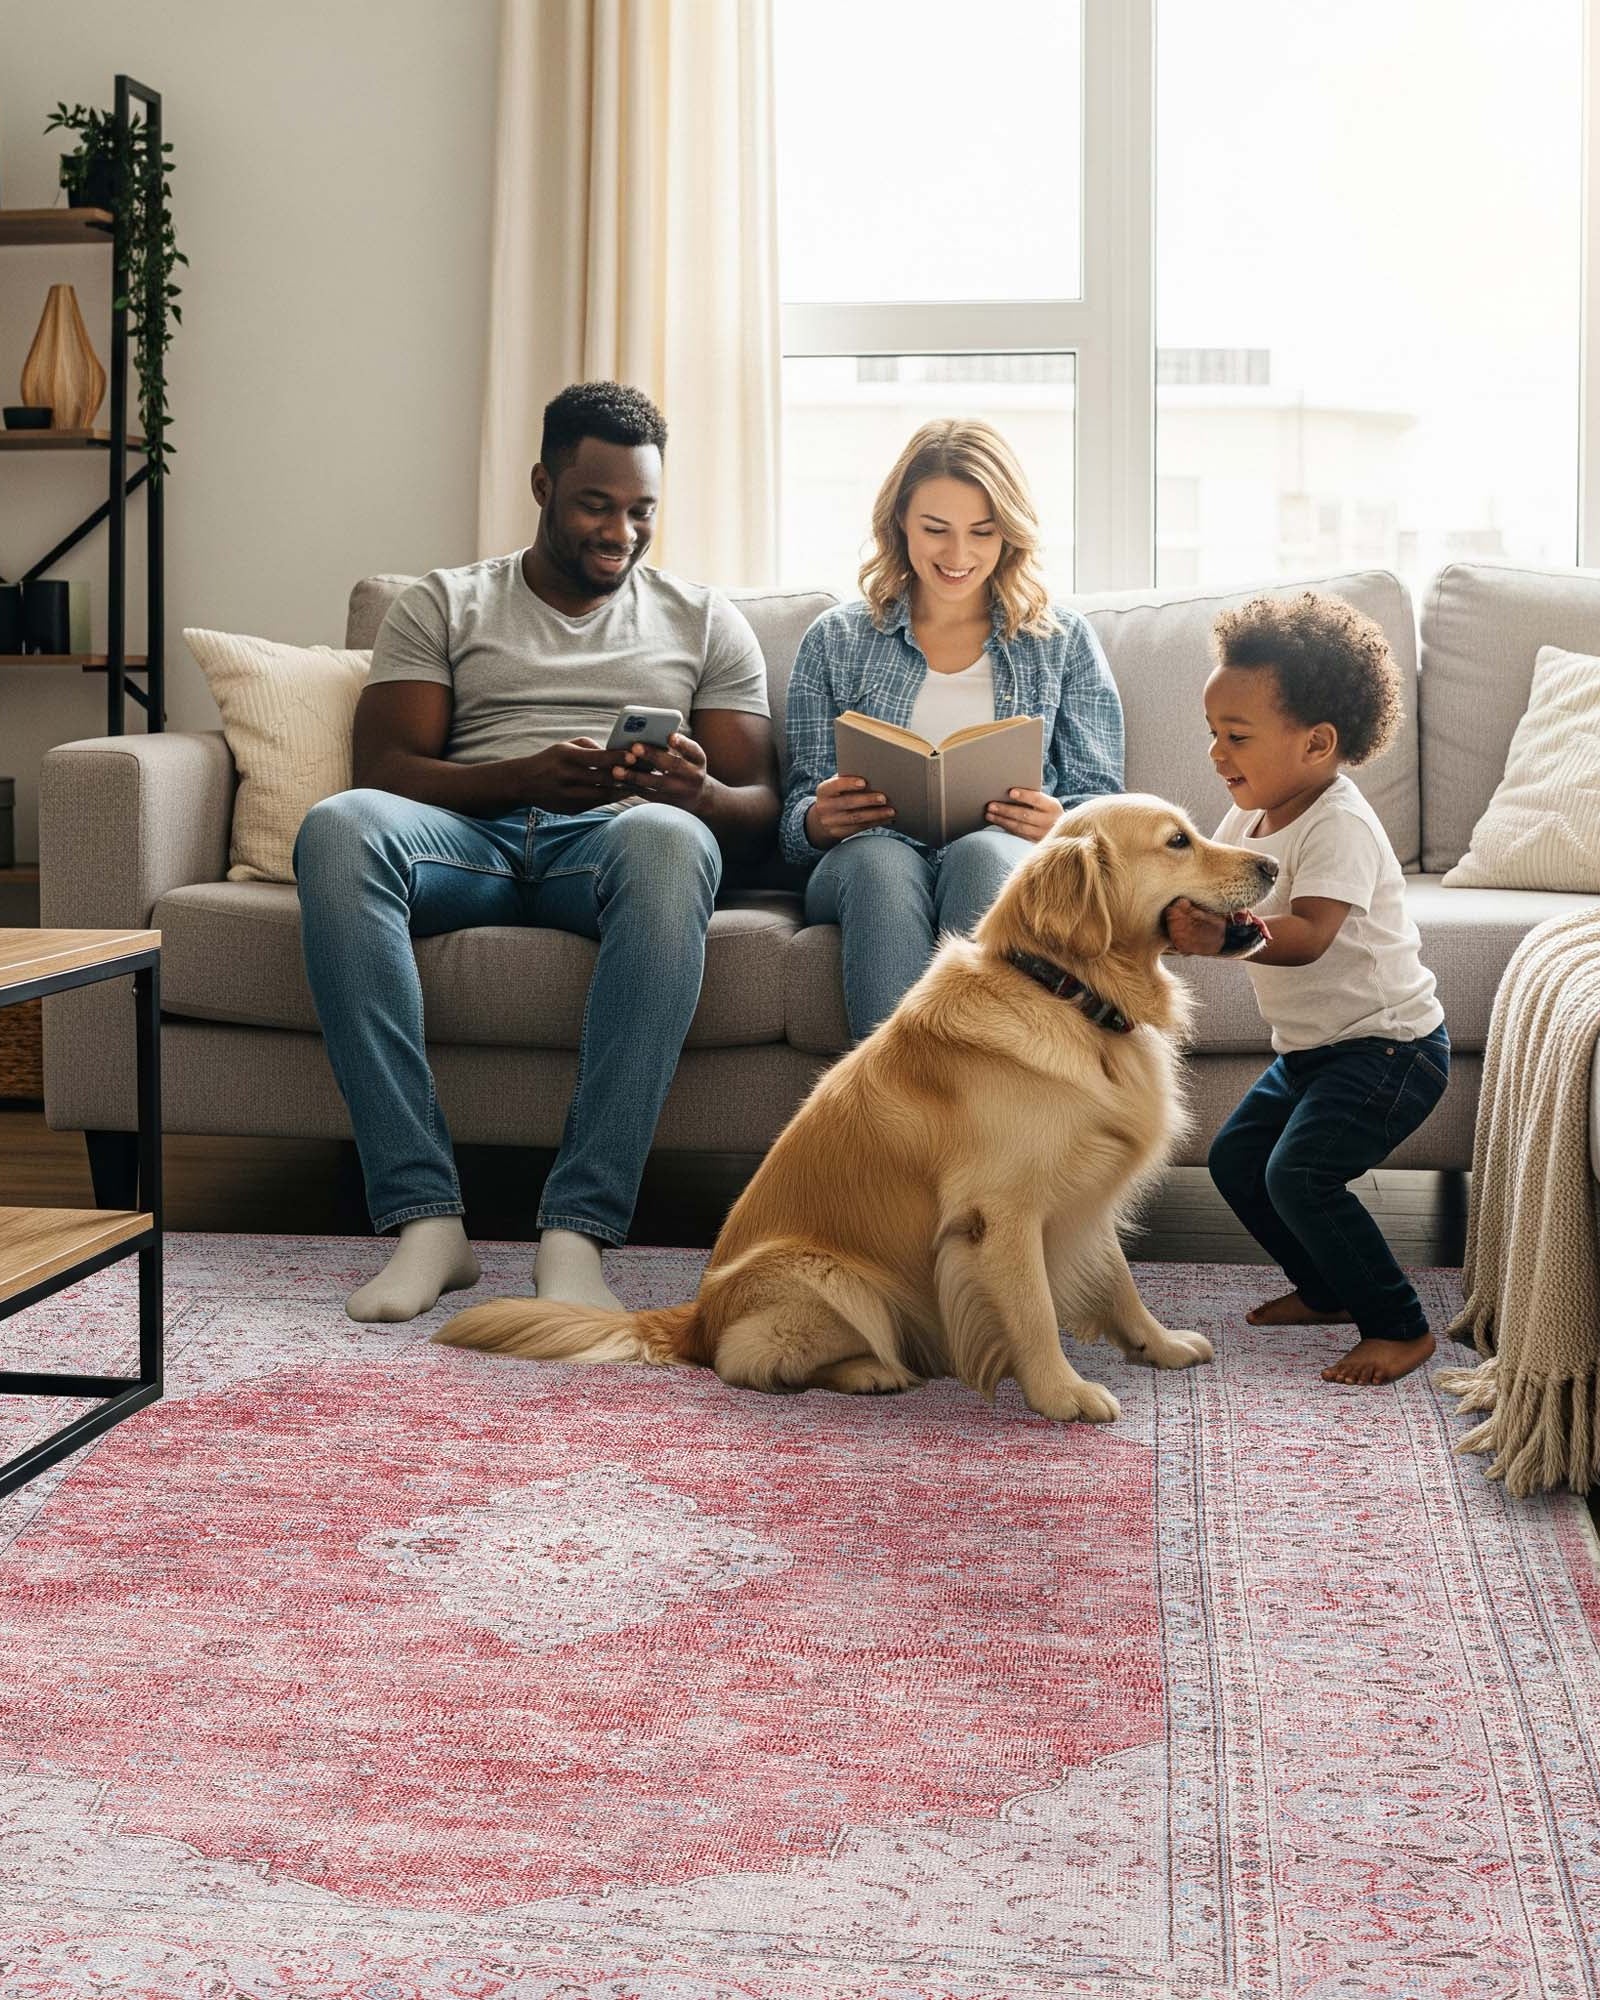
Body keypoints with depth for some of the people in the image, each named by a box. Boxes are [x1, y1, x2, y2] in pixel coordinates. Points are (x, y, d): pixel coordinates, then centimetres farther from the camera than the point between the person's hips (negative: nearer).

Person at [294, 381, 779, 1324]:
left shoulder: (704, 619, 22)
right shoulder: (443, 605, 20)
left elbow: (760, 809, 13)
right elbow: (384, 770, 5)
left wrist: (698, 793, -13)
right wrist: (526, 776, -15)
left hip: (610, 840, 0)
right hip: (470, 833, 1)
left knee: (668, 839, -39)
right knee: (338, 828, -34)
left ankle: (579, 1230, -41)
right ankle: (426, 1215, -36)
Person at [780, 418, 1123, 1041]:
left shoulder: (1064, 641, 19)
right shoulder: (835, 640, 19)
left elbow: (1101, 802, 12)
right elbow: (799, 818, 13)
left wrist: (1058, 824, -12)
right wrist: (819, 820, -12)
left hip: (1008, 859, 0)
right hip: (871, 866, 0)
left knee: (980, 853, -37)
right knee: (881, 860, -37)